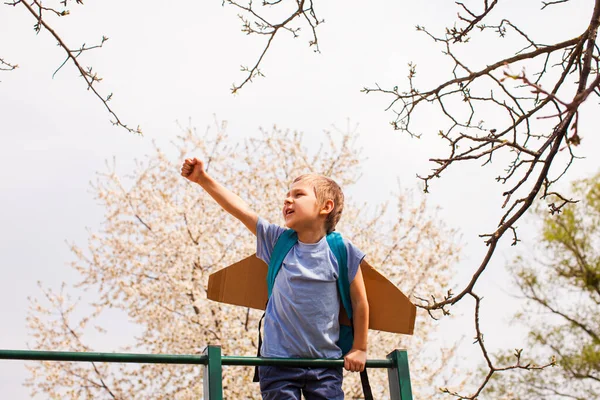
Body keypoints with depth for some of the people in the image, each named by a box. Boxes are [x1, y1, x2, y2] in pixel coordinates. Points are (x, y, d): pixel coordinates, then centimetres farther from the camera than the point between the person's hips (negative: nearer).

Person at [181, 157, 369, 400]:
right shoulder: (279, 242, 1)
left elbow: (359, 301, 1)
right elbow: (241, 210, -5)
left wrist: (359, 349, 6)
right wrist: (203, 179, -12)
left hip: (326, 362, -1)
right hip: (279, 360, 1)